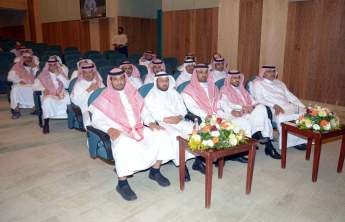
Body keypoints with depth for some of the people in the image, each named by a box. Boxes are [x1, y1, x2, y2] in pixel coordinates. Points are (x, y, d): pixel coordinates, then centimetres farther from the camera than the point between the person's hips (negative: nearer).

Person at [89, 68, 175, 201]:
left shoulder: (133, 93, 16)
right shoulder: (104, 98, 4)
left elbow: (144, 111, 15)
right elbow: (97, 119, -2)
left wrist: (151, 122, -5)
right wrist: (109, 129, -21)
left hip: (139, 129, 5)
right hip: (119, 132, -4)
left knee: (160, 134, -15)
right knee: (124, 145, -37)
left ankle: (155, 171, -2)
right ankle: (122, 183, -21)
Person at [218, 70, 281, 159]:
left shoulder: (243, 89, 30)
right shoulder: (224, 90, 11)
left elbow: (252, 101, 20)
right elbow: (223, 104, -6)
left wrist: (252, 106, -7)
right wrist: (242, 107, -19)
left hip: (249, 112, 5)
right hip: (238, 114, -5)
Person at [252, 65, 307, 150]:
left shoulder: (279, 82, 24)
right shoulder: (258, 83, 5)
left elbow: (290, 95, 19)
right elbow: (259, 99, -8)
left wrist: (303, 107, 7)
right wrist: (274, 105, -22)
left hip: (288, 106, 7)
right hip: (272, 109, -6)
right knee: (283, 117, -36)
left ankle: (301, 139, -11)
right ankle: (293, 141, -20)